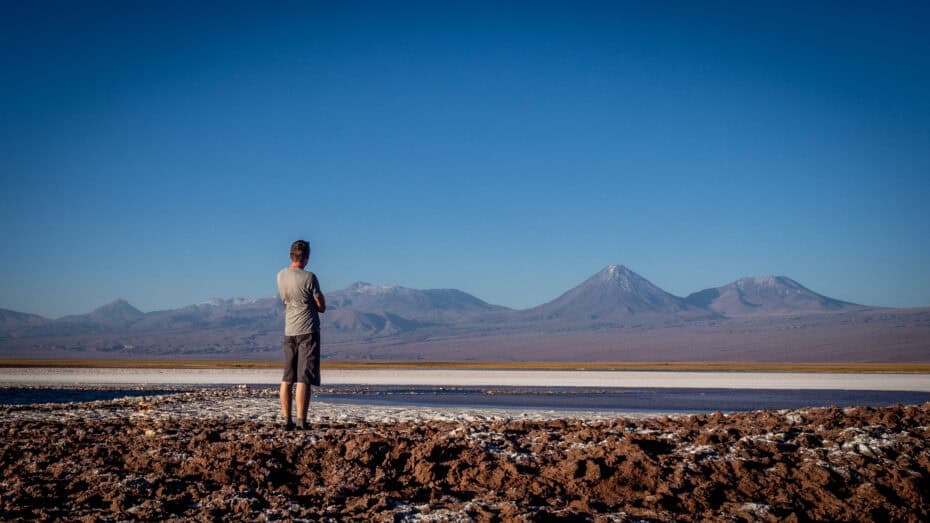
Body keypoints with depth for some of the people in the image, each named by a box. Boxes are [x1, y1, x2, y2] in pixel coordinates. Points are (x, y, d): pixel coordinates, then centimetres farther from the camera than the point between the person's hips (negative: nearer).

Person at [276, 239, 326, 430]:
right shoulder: (309, 277, -13)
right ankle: (301, 420, -6)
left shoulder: (281, 275, 5)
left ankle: (286, 420, 9)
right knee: (304, 379, -5)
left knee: (287, 378, 9)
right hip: (308, 331, -5)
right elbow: (321, 307, -6)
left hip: (289, 331, 6)